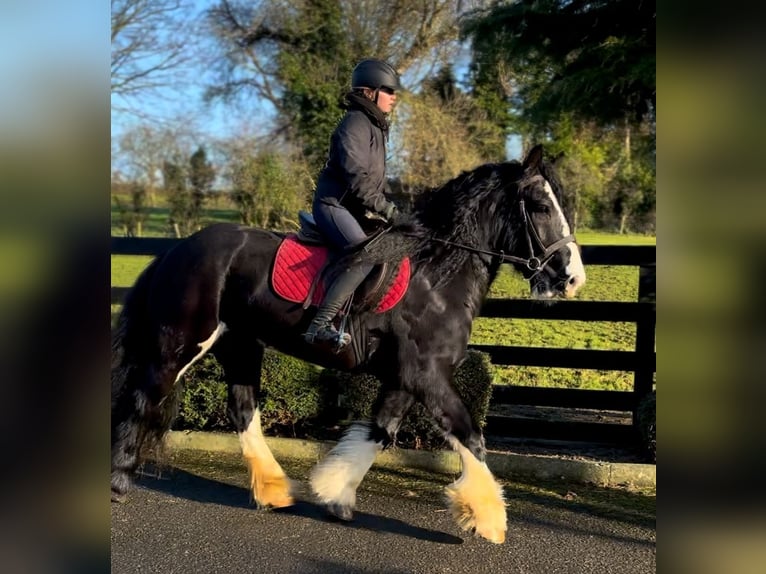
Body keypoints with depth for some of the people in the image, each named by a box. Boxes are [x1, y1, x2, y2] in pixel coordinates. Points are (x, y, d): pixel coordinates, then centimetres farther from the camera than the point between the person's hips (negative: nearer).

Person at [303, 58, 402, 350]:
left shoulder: (375, 125, 18)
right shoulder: (355, 123, -14)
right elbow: (356, 177, -23)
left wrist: (386, 205, 11)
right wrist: (385, 207, -17)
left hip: (350, 207, 11)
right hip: (334, 205, -11)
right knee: (366, 257, -29)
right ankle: (320, 325, -32)